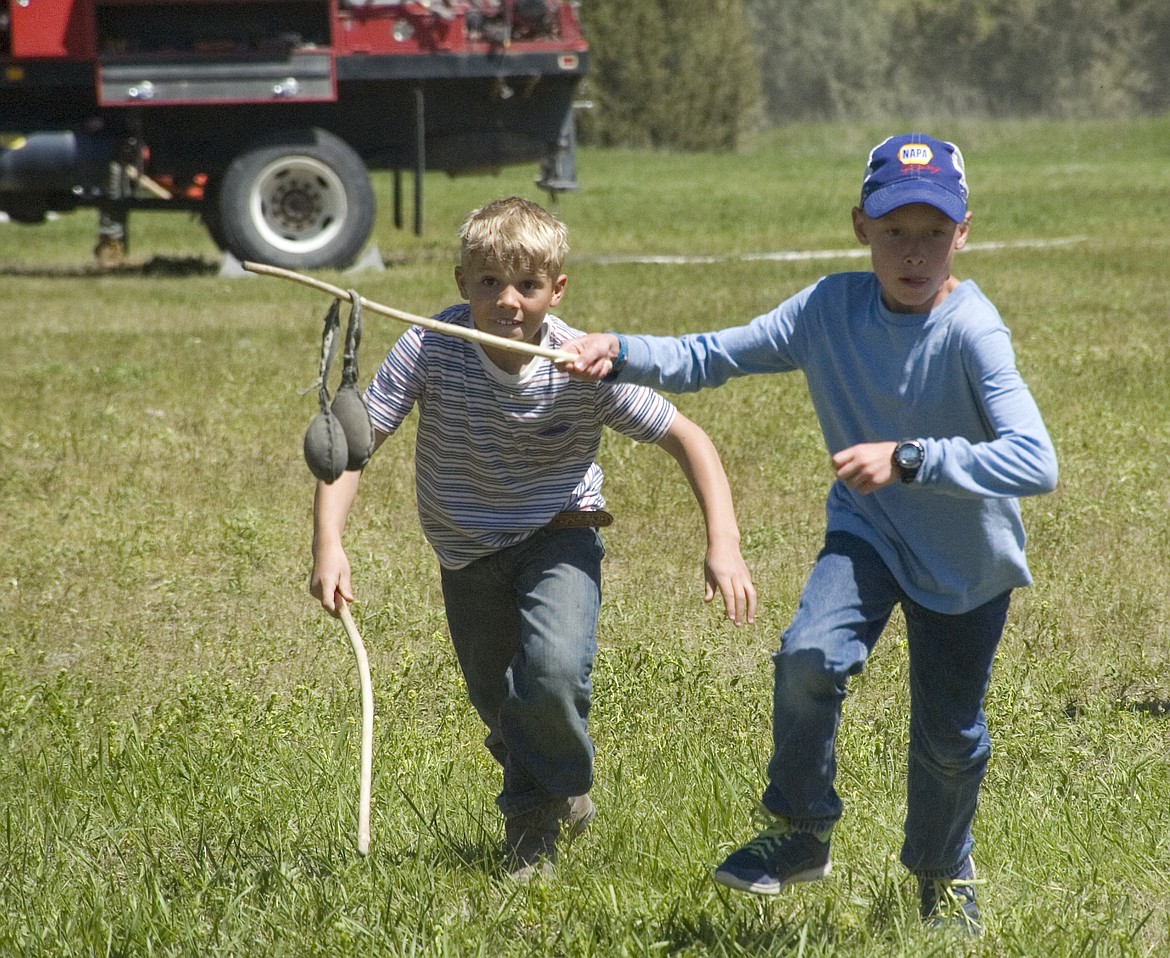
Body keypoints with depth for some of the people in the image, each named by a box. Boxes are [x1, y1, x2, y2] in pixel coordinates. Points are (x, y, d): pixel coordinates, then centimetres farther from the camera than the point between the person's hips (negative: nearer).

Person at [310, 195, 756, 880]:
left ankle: (547, 800, 6)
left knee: (553, 674, -26)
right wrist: (329, 544, -36)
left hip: (558, 536, -2)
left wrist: (724, 542, -26)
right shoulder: (432, 348, -23)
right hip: (468, 552, 2)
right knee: (501, 707, 13)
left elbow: (688, 438, -14)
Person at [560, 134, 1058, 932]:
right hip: (868, 533, 2)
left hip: (969, 560, -2)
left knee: (949, 736, 9)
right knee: (811, 655, -26)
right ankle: (801, 833, -3)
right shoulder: (832, 308, -15)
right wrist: (621, 355, -25)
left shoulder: (971, 330, -29)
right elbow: (708, 358, -8)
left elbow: (1035, 463, -39)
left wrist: (906, 459, -44)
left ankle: (943, 874, 41)